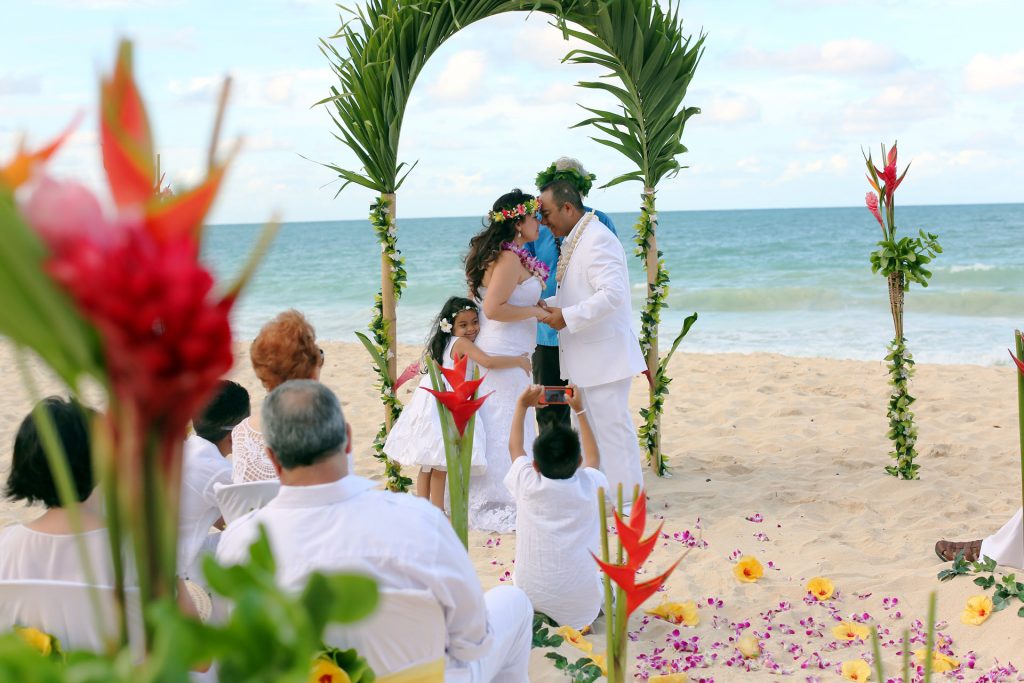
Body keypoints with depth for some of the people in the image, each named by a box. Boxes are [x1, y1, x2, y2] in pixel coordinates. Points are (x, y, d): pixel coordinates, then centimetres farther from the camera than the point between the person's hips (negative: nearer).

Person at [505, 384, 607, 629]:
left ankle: (537, 617, 15)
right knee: (603, 581, 31)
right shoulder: (591, 486, -11)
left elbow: (515, 446, 12)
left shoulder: (527, 485, -12)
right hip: (580, 607, -2)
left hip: (530, 599, 2)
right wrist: (579, 410, 22)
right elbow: (594, 458, 15)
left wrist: (522, 405, 21)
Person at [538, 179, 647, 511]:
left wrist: (567, 317, -26)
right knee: (589, 426, 18)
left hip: (604, 355, -11)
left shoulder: (597, 240, -19)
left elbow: (613, 294, -29)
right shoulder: (576, 241, 13)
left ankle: (627, 499, 7)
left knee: (612, 425, -3)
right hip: (587, 356, 11)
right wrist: (550, 307, 4)